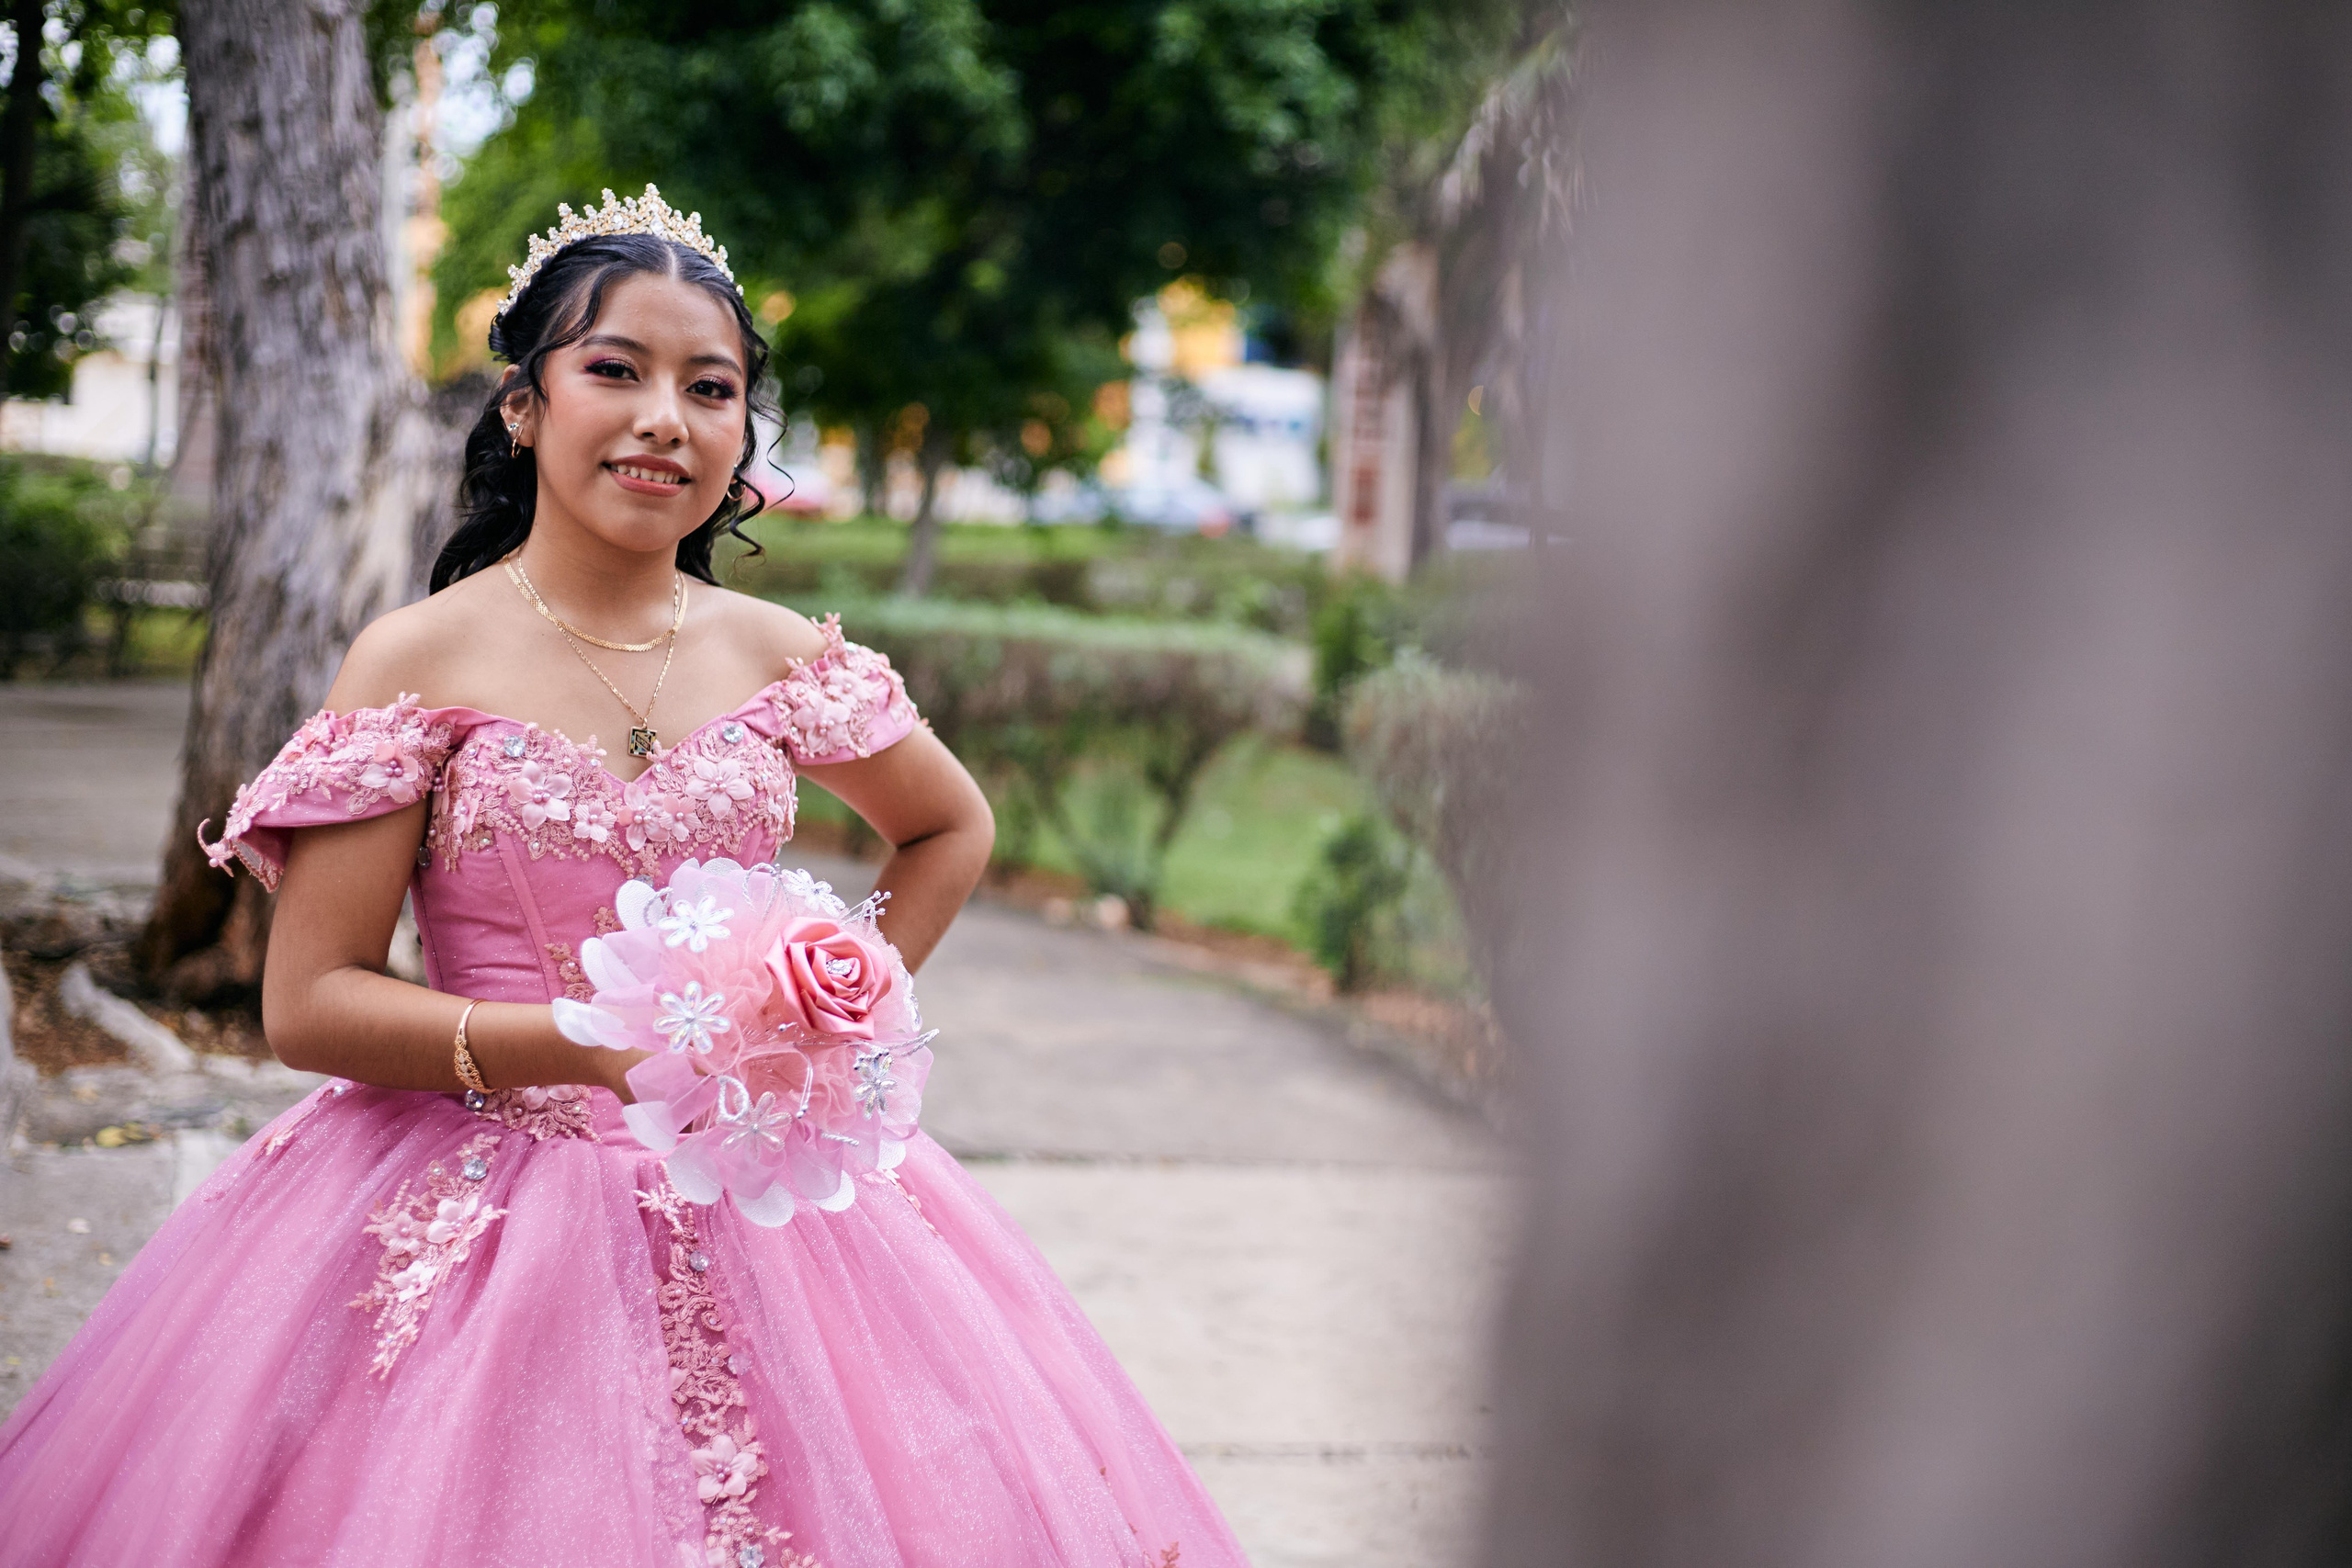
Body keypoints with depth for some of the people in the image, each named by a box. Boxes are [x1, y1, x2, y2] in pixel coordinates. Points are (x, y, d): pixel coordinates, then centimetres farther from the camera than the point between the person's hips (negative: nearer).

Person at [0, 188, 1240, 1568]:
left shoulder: (782, 660, 4)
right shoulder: (421, 663, -6)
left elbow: (952, 829, 22)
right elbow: (309, 1004, -8)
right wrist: (581, 1043, -20)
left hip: (762, 1189, 3)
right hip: (484, 1193, -3)